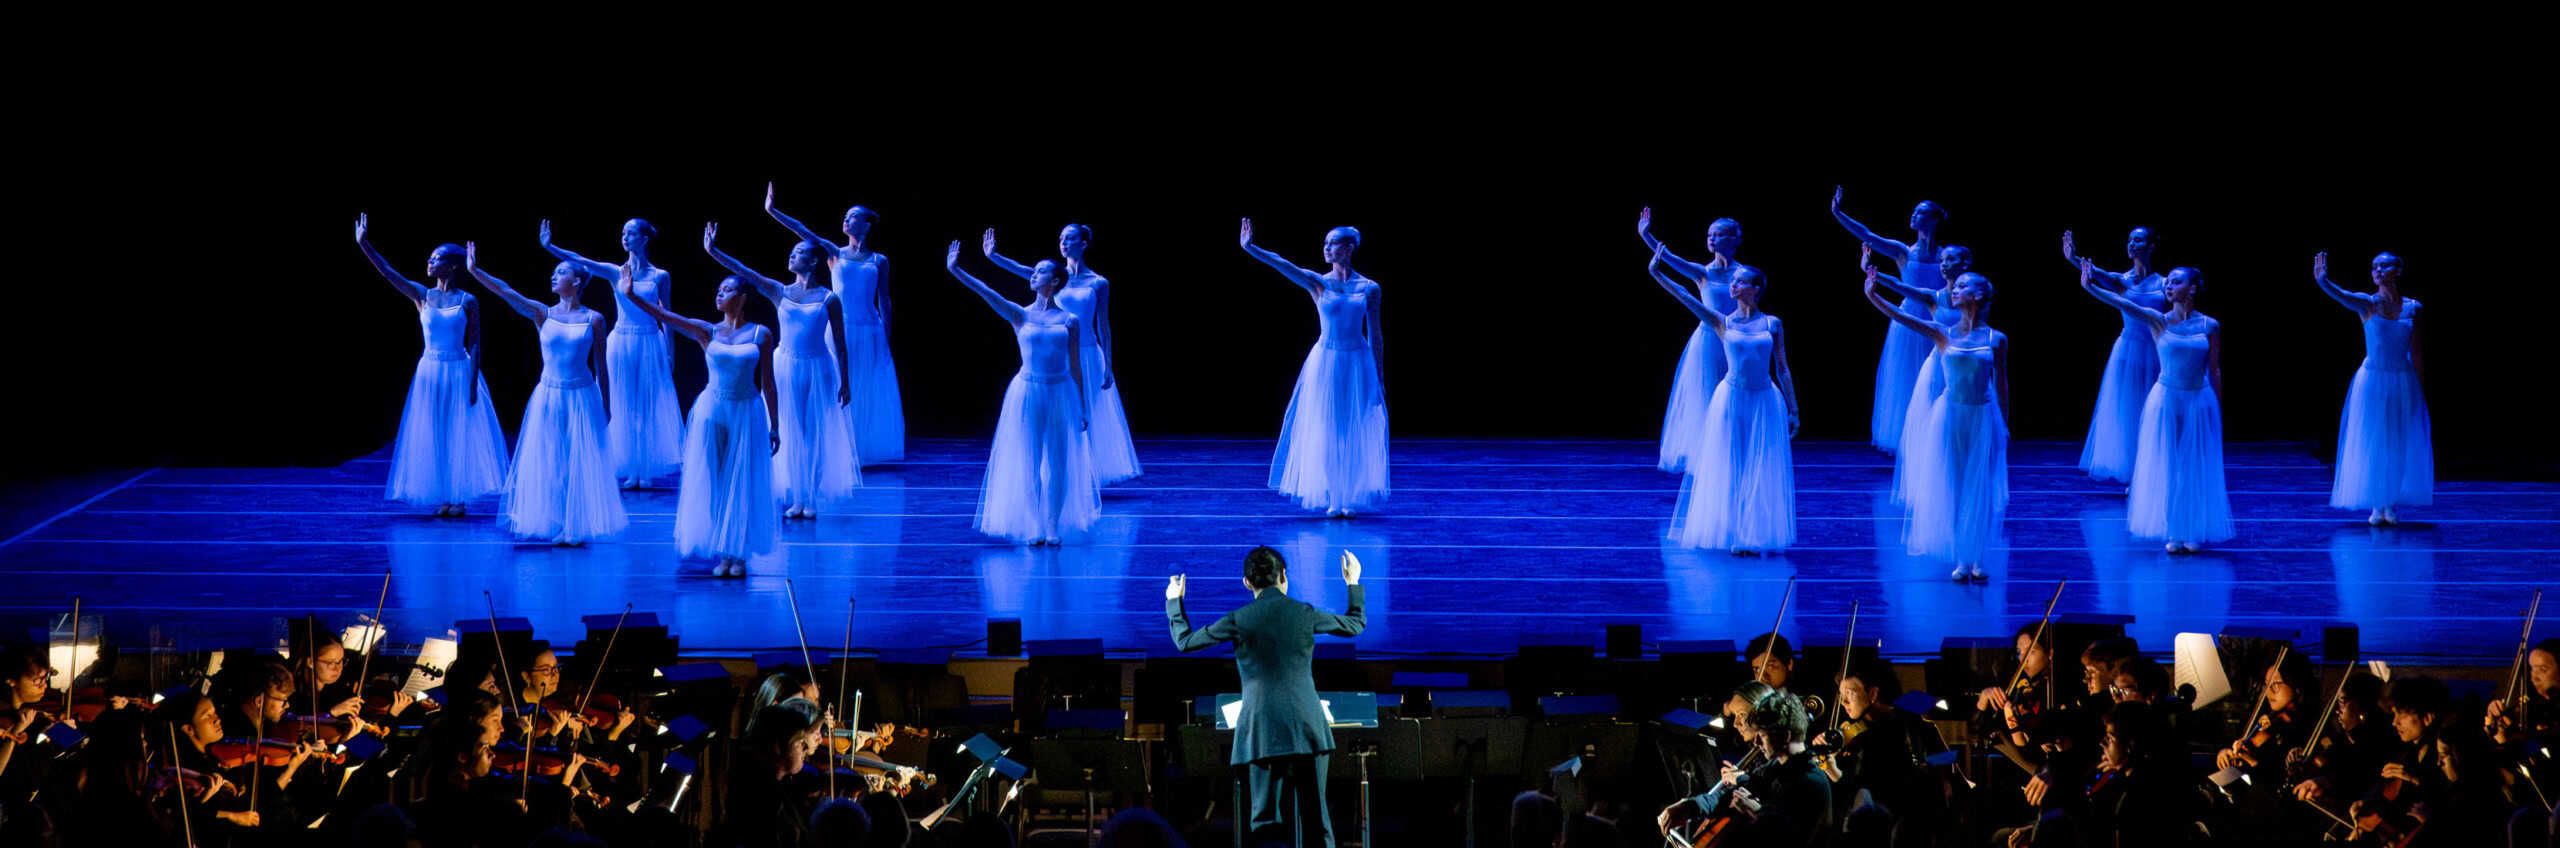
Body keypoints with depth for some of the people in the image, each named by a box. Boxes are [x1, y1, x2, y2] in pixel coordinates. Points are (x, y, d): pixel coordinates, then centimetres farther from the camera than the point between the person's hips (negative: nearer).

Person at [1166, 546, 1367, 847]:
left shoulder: (1239, 621, -1)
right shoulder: (1304, 614, 2)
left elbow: (1185, 641, 12)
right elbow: (1356, 625, 20)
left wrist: (1174, 602, 28)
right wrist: (1353, 584, 36)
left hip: (1262, 730, 0)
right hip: (1305, 727, 0)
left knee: (1266, 821, 4)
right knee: (1312, 820, 2)